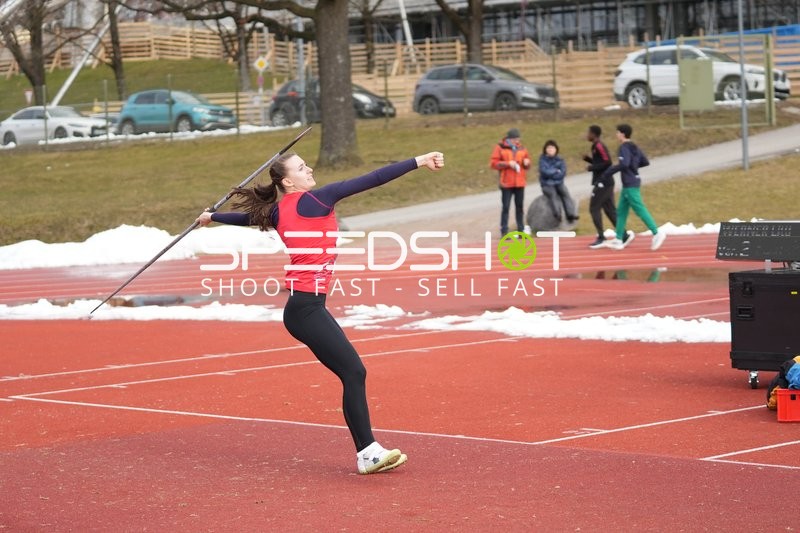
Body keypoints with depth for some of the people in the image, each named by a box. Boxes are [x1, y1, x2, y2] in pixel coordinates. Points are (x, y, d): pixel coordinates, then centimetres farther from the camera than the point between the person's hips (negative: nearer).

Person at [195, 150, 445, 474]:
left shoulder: (279, 211, 12)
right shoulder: (312, 201, -10)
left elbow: (249, 217, 32)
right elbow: (370, 181, -13)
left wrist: (212, 217, 53)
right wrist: (418, 162, -16)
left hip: (303, 305, 9)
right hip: (306, 307, -9)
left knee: (352, 373, 5)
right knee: (354, 372, -13)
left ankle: (367, 451, 2)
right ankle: (368, 453, -15)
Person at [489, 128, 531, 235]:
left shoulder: (522, 149, 11)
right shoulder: (500, 148, -1)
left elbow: (527, 166, 20)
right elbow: (493, 163, -7)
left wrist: (527, 163, -4)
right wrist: (508, 164, -15)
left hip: (520, 183, 4)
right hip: (506, 183, -4)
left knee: (519, 207, 8)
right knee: (506, 207, -4)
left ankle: (521, 230, 14)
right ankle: (504, 231, -1)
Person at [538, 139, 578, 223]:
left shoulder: (559, 159, 6)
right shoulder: (542, 159, -1)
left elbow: (563, 173, -5)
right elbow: (544, 172, -15)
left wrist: (551, 173, -9)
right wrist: (556, 171, -5)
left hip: (559, 183, 2)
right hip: (547, 185, -2)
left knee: (565, 192, -26)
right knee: (552, 194, -31)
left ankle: (570, 214, -40)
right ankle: (558, 214, -52)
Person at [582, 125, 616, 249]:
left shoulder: (599, 146, -14)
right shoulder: (597, 146, 15)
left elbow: (607, 163, -21)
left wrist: (592, 168, -16)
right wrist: (588, 159, 10)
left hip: (602, 182, -10)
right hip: (606, 182, 10)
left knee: (594, 208, -5)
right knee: (609, 209, 10)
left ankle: (601, 238, -5)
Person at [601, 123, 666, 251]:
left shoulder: (624, 147, -13)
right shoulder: (634, 147, 14)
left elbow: (624, 164, -27)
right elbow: (645, 162, 17)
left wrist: (610, 171, -18)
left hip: (630, 184, -10)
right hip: (630, 184, 10)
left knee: (640, 209, -9)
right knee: (621, 211, 11)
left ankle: (656, 233, -12)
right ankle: (619, 239, 12)